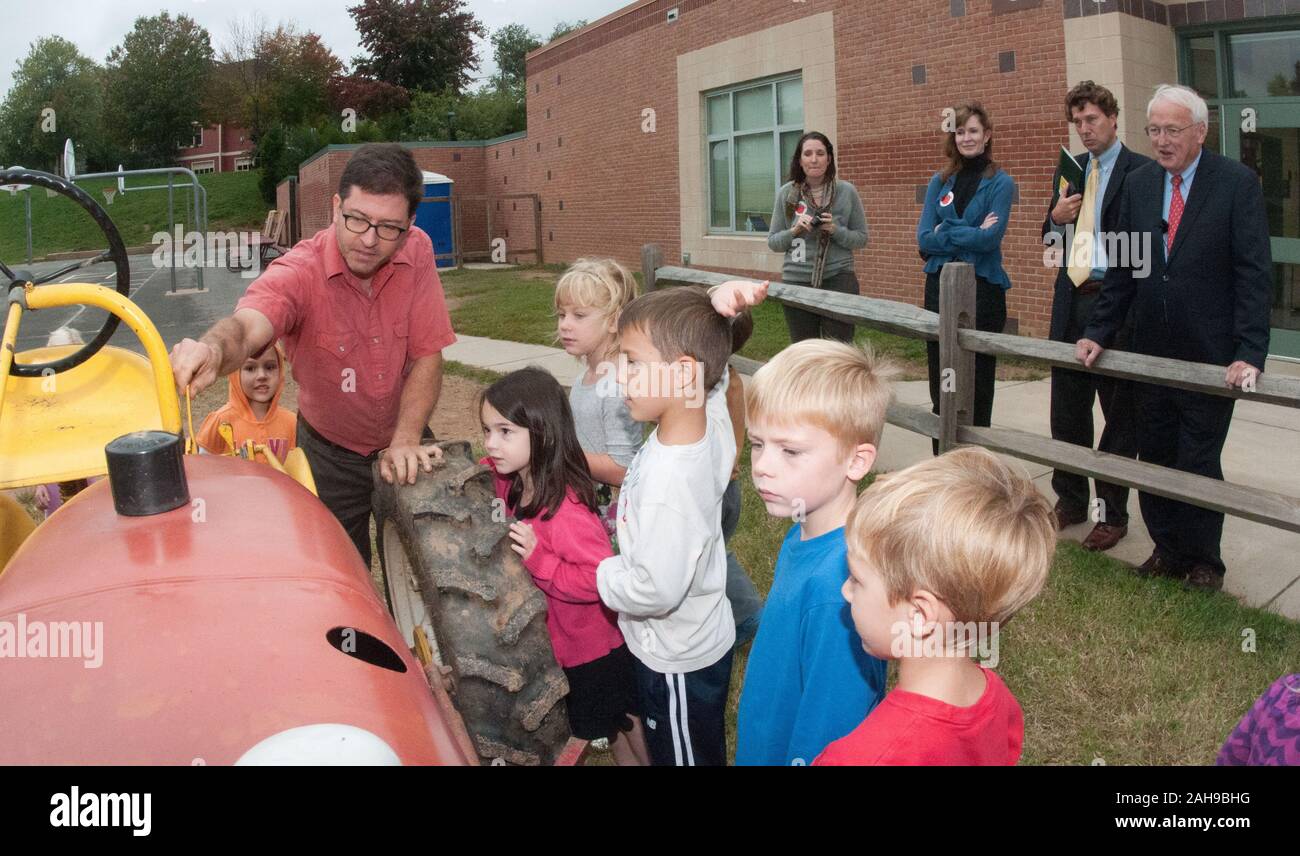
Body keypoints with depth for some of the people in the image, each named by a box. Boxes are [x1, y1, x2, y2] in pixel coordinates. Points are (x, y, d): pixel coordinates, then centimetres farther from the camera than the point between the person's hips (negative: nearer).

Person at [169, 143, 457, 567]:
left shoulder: (417, 253, -15)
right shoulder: (299, 271, -24)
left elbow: (427, 356, -14)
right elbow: (247, 326, -43)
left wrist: (406, 440, -24)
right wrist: (214, 348, -67)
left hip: (403, 442, 2)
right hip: (331, 452, -2)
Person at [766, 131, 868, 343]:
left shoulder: (847, 192, 0)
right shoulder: (786, 193, 3)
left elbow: (861, 238, 5)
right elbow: (773, 242, 7)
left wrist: (835, 230, -13)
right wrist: (795, 230, -12)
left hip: (838, 280, -2)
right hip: (797, 281, 2)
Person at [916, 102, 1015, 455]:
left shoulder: (1000, 182, -1)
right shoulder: (940, 182, 10)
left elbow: (990, 237, -15)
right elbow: (924, 239, -1)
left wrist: (944, 233, -7)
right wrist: (971, 234, -10)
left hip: (982, 289, -4)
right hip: (940, 285, 4)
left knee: (977, 383, 4)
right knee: (940, 382, 8)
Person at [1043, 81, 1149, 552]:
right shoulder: (1070, 170, 14)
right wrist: (1056, 217, -3)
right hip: (1071, 303, 6)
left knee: (1120, 413, 5)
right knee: (1067, 410, 13)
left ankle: (1112, 511, 15)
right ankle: (1070, 501, 27)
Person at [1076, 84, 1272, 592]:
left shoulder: (1238, 184, -9)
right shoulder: (1138, 185, 5)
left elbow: (1254, 275, -13)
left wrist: (1250, 354, -20)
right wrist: (1099, 333, 3)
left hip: (1210, 356, -4)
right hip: (1151, 353, 5)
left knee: (1198, 464, 4)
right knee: (1153, 459, 12)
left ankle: (1203, 562, 23)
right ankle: (1167, 549, 30)